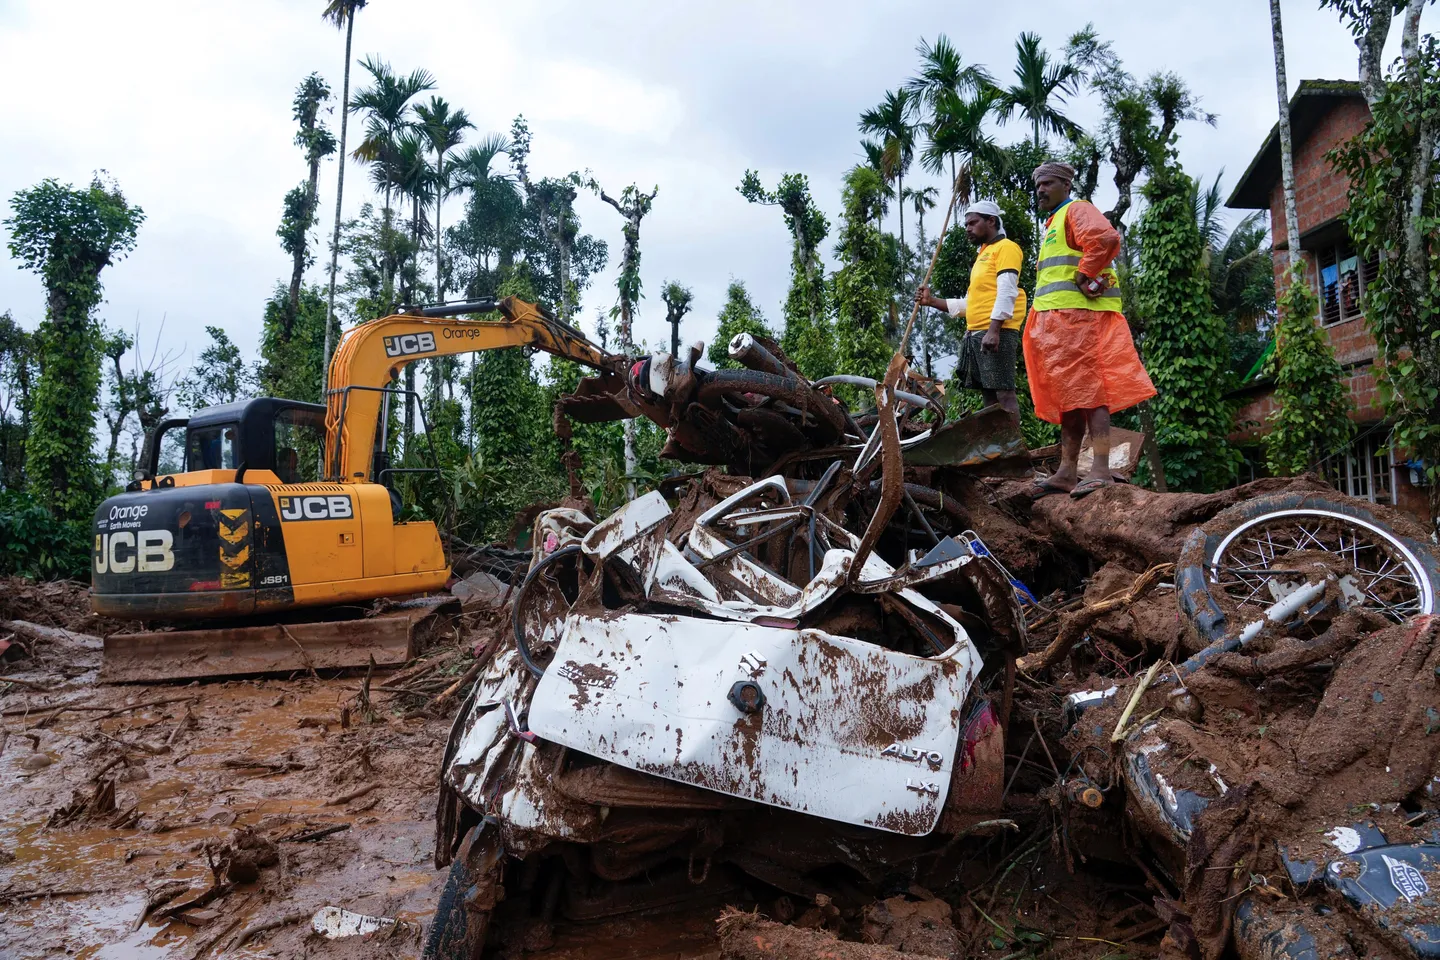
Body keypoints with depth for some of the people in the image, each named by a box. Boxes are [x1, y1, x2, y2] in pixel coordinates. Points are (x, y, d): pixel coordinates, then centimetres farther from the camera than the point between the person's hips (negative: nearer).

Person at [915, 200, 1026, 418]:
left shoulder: (1005, 247, -1)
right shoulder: (982, 255, 26)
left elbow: (1007, 292, -14)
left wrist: (993, 330, -24)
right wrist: (932, 301, 19)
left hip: (996, 333, -9)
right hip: (975, 334, 9)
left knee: (1004, 392, -13)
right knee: (988, 394, 6)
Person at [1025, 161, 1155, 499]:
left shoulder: (1076, 210, 0)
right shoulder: (1053, 223, 30)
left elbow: (1106, 238, -21)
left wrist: (1083, 278, -17)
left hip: (1078, 315, -10)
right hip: (1056, 319, 10)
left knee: (1087, 389, -15)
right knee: (1068, 394, 7)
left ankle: (1101, 470, -18)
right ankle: (1067, 471, 8)